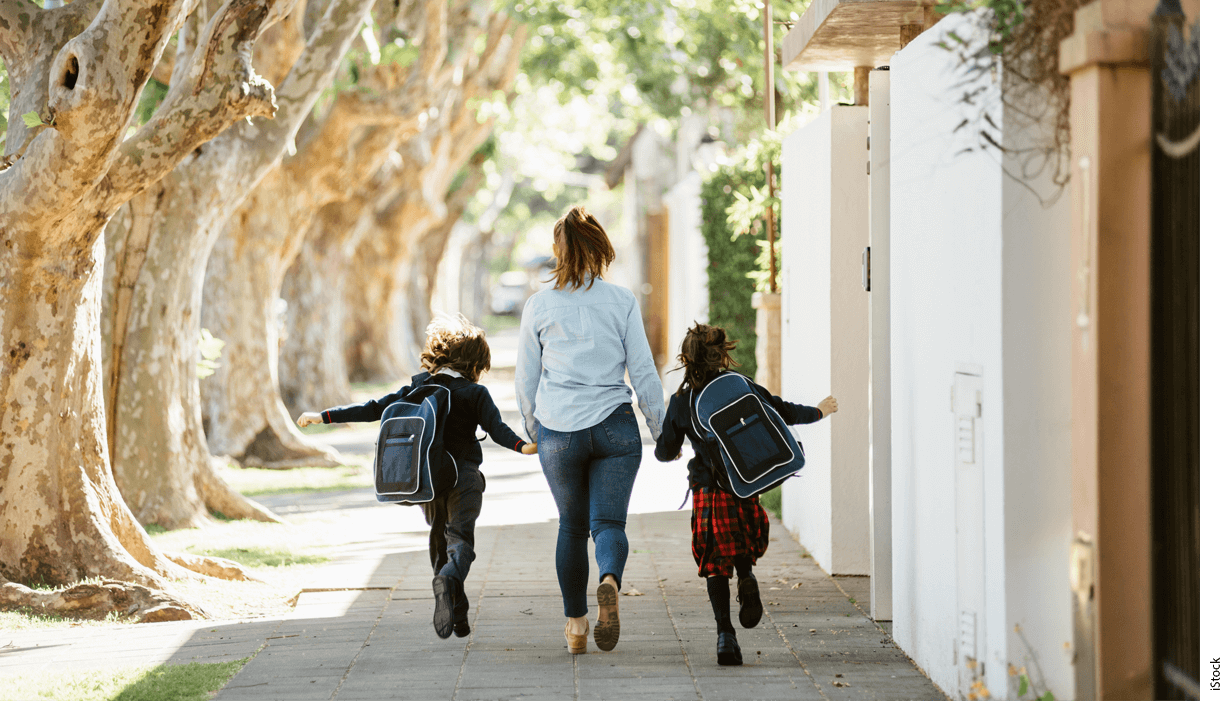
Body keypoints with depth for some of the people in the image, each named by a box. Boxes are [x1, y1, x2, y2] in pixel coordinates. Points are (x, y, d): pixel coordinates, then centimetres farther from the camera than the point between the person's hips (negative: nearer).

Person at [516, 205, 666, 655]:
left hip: (559, 432, 1)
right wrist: (661, 430, 10)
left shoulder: (539, 306, 1)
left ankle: (575, 625, 20)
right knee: (609, 522, 0)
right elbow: (644, 373, 0)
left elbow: (526, 380, 7)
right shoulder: (621, 302, -2)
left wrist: (531, 431, 22)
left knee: (572, 527, 16)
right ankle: (610, 582, -33)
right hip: (614, 427, -1)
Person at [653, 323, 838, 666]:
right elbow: (783, 412, 8)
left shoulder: (681, 402, -1)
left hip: (708, 492, -1)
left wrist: (669, 451, 32)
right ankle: (746, 578, -9)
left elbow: (665, 451, 7)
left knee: (715, 564, 7)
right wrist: (819, 411, 26)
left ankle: (725, 634, -6)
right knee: (741, 543, 24)